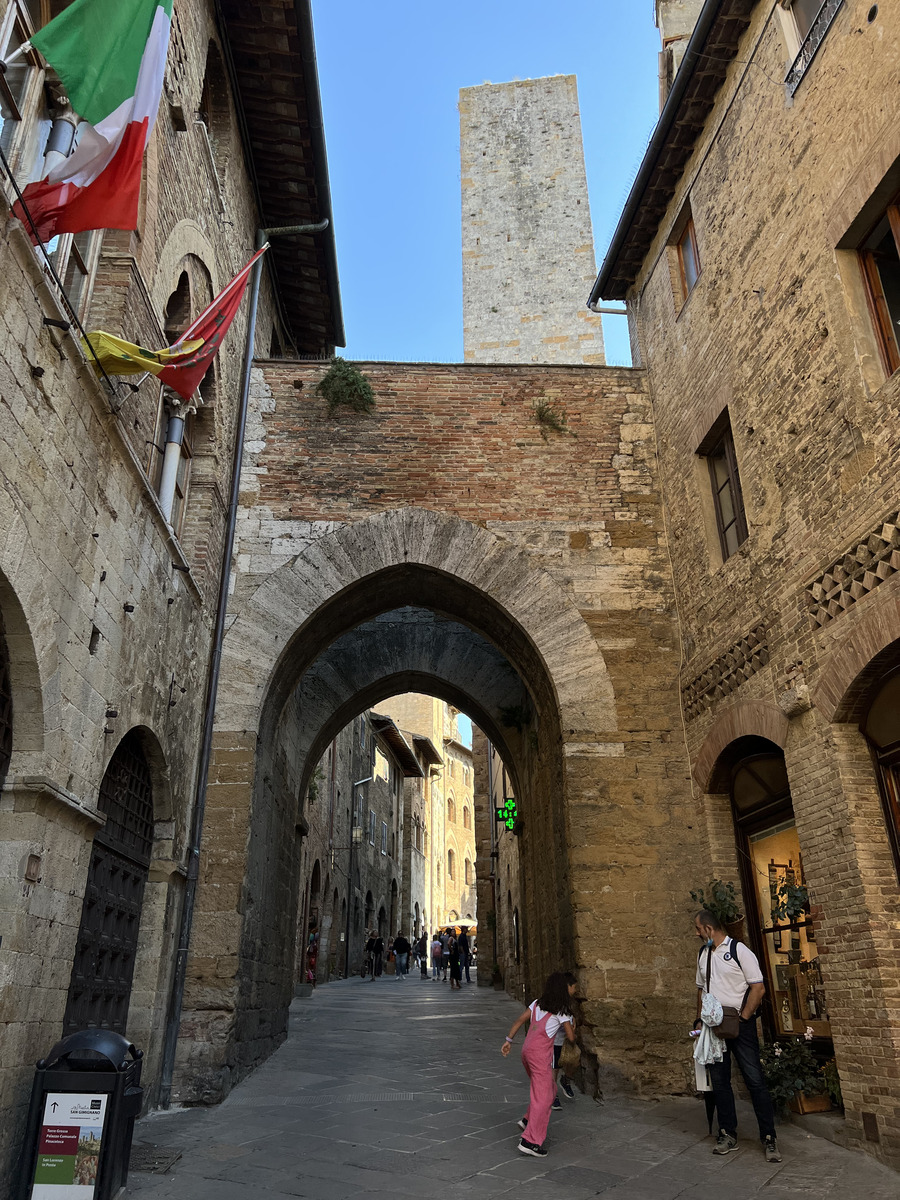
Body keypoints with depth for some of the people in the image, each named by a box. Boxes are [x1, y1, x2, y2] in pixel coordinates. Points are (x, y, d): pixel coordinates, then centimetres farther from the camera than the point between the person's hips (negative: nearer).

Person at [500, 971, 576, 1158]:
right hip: (541, 1053, -7)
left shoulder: (538, 1003, 14)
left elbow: (520, 1020, 10)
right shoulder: (561, 1010, -3)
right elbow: (571, 1037, -3)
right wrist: (569, 1034, 19)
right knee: (543, 1097, -2)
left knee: (549, 1091, 22)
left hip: (527, 1051, 7)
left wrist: (508, 1040, 10)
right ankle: (530, 1141, -5)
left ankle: (528, 1120, 18)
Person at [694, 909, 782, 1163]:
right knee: (719, 1081, 10)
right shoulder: (703, 954, 11)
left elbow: (758, 988, -13)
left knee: (755, 1080, -4)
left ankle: (769, 1138, 6)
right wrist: (699, 1020, 12)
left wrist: (742, 1018, -15)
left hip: (740, 1025, -6)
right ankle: (727, 1135, 20)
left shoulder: (739, 950, -10)